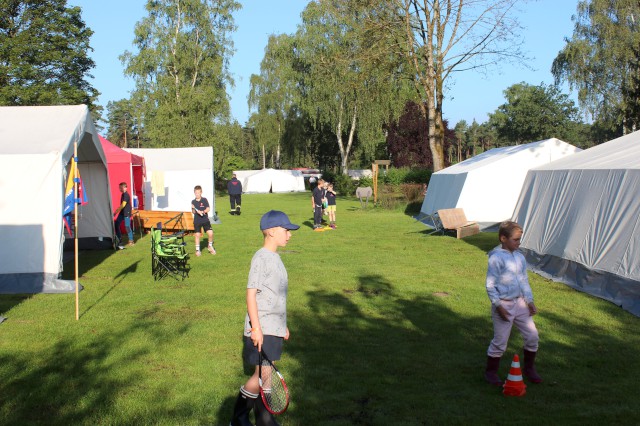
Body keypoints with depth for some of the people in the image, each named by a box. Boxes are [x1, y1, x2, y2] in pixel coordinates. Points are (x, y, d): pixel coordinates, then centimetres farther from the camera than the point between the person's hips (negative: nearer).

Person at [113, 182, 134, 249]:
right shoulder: (123, 194, 13)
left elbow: (123, 205, -23)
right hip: (122, 213, 10)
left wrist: (116, 211, -22)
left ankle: (131, 241, 2)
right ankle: (119, 239, 16)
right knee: (116, 224, 8)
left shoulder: (126, 195, -17)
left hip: (126, 213, -10)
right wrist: (117, 211, 23)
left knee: (127, 226, -6)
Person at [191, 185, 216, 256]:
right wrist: (193, 209, -18)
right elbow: (193, 212, 2)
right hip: (197, 221, 1)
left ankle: (210, 246, 15)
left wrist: (202, 211, -21)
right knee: (197, 235, 1)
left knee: (210, 233, -10)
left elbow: (208, 209, -6)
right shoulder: (193, 202, 3)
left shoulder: (204, 200, -2)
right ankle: (197, 250, 14)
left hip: (205, 220, -1)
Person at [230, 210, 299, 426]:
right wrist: (256, 327, -21)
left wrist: (283, 325, 22)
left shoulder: (275, 258, 13)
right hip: (261, 330, -8)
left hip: (274, 330, 8)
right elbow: (251, 293, -17)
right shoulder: (261, 258, -13)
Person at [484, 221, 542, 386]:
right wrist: (498, 306, -18)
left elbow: (524, 281, 15)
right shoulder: (496, 258, -15)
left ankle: (529, 369, 29)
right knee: (500, 342, 1)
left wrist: (530, 301, 8)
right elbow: (490, 285, -14)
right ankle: (491, 372, 20)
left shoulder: (520, 257, 7)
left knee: (532, 335, 9)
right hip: (503, 305, -7)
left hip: (520, 303, 7)